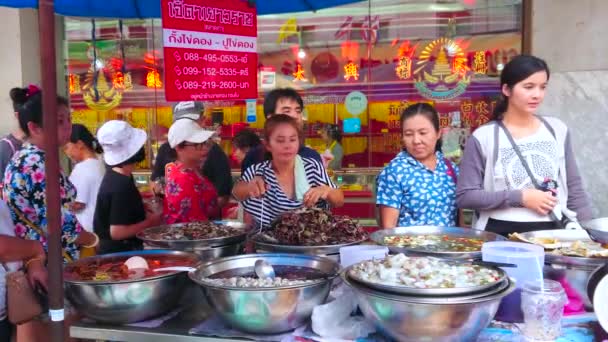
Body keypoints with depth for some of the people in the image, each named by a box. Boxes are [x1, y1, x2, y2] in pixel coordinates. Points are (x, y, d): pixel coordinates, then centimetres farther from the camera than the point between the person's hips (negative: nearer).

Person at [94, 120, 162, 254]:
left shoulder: (114, 175, 2)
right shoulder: (121, 186, -26)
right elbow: (117, 232, -27)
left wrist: (145, 213, 2)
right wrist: (150, 222, -17)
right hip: (120, 253, -9)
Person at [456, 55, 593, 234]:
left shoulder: (557, 130, 6)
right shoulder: (483, 137, -6)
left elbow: (574, 187, 13)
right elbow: (465, 196, -9)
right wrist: (520, 198, -13)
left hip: (552, 231, 5)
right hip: (501, 234, -4)